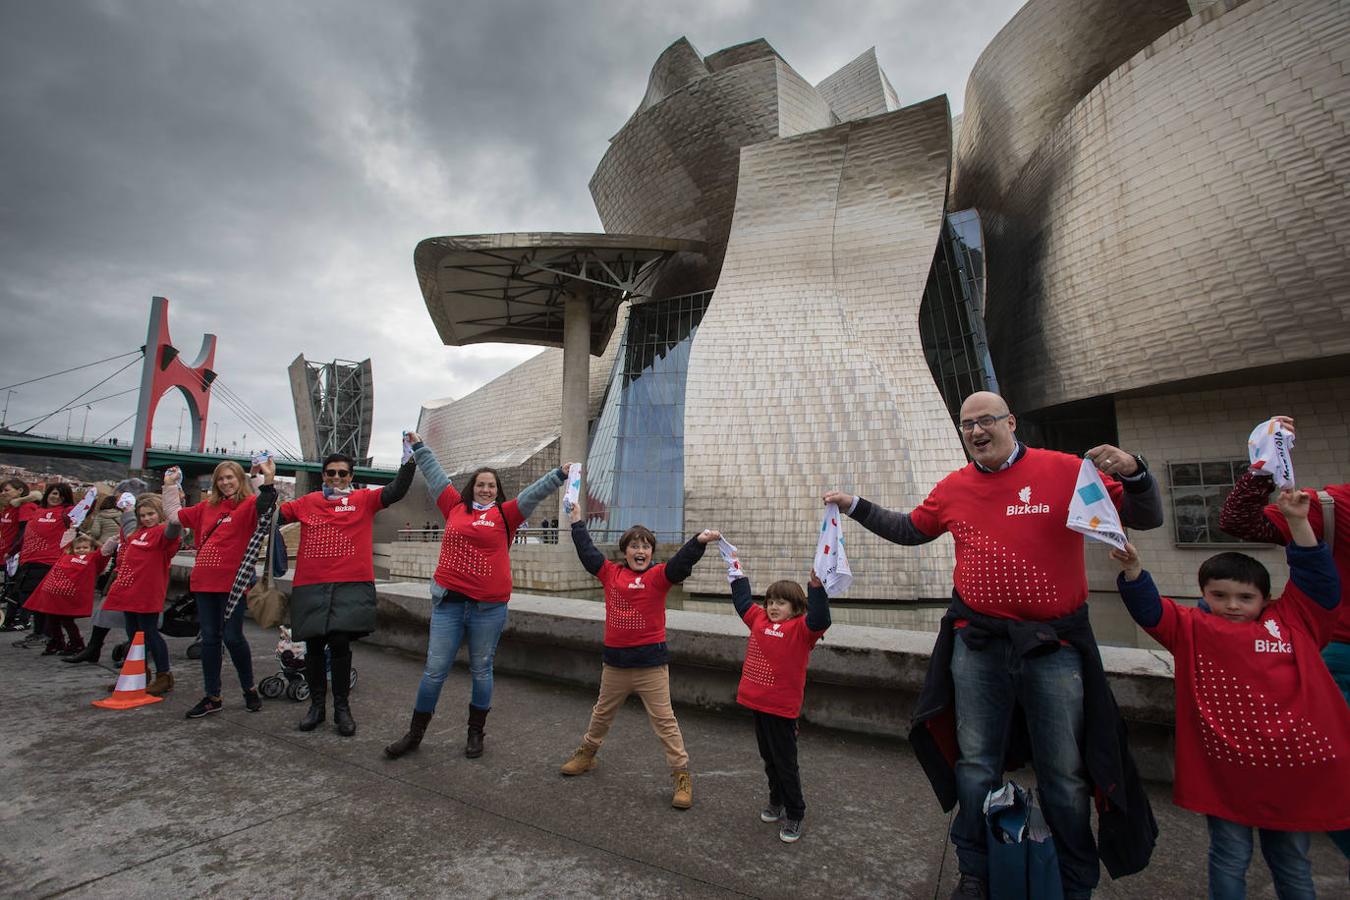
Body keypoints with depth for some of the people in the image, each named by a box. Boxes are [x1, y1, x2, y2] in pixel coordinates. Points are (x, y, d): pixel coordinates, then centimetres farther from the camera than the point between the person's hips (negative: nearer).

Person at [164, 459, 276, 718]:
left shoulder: (248, 504, -4)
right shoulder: (207, 507, 15)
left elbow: (264, 509, -27)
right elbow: (173, 515, 27)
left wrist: (268, 480, -40)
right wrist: (169, 486, 24)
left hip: (232, 582, -6)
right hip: (204, 582, 6)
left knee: (232, 637, -1)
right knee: (209, 638, 11)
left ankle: (249, 689, 19)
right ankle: (212, 697, 21)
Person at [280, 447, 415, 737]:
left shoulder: (364, 499, 5)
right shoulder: (308, 502, 14)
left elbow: (397, 491, -8)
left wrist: (409, 459, -18)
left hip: (351, 585, -3)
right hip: (310, 586, 3)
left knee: (340, 644, -4)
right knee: (314, 646, 9)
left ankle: (341, 707, 13)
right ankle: (317, 704, 27)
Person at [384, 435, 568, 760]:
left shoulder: (504, 514, 2)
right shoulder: (456, 507, 9)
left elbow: (534, 492, -4)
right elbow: (435, 475, 19)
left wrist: (560, 474, -14)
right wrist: (419, 446, 28)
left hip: (489, 608, -1)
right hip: (448, 602, 2)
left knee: (481, 670, 12)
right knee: (435, 670, 9)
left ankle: (476, 733, 29)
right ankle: (415, 733, 27)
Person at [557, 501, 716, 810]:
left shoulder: (658, 576, -10)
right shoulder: (610, 573, 0)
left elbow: (681, 563, -27)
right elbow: (587, 552, 8)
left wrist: (699, 540, -43)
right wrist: (577, 521, 14)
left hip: (651, 662, -4)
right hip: (615, 661, 4)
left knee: (664, 720, 3)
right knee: (602, 713, 26)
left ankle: (682, 775, 16)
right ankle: (586, 753, 49)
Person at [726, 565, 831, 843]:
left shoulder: (800, 628, -14)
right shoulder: (759, 619, 5)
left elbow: (819, 620, -33)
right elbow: (744, 603, 22)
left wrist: (816, 587, -45)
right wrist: (737, 576, 28)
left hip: (782, 708, -7)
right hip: (758, 703, 7)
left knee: (785, 763, 6)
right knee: (769, 759, 22)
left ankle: (794, 815, 22)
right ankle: (777, 802, 40)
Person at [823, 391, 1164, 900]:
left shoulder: (1066, 470, -5)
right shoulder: (954, 487, 5)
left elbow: (1145, 518, -2)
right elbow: (910, 529, 19)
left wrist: (1131, 472, -22)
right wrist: (855, 506, 14)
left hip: (1053, 647, -2)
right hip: (977, 646, 3)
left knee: (1064, 773, 12)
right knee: (976, 765, 13)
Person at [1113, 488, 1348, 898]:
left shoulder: (1293, 621, 8)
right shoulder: (1193, 628, 2)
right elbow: (1150, 609, -8)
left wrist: (1298, 523, 1)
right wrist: (1133, 569, -26)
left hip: (1293, 766, 2)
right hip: (1225, 768, -2)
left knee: (1291, 860, 20)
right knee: (1230, 858, 10)